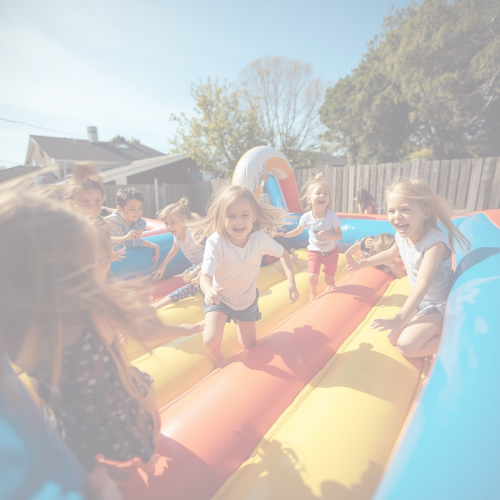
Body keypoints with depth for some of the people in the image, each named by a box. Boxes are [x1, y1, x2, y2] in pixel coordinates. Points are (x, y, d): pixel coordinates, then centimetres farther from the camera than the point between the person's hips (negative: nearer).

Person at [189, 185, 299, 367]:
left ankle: (239, 321, 50)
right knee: (211, 340, -23)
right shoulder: (216, 241, -34)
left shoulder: (260, 238, -26)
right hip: (220, 298, -2)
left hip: (247, 300, 3)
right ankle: (218, 356, 16)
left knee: (249, 346, 16)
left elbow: (283, 254, -10)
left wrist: (291, 282, -24)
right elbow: (205, 276, -38)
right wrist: (209, 290, -61)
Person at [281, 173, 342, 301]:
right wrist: (284, 235, -8)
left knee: (329, 278, 11)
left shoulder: (332, 216, -22)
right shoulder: (307, 217, -19)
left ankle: (331, 286, 49)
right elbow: (298, 231, -1)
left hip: (331, 251, 0)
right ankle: (313, 292, 24)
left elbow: (339, 235, -17)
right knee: (312, 277, -11)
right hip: (314, 251, 0)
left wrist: (328, 235, -36)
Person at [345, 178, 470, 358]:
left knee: (407, 346, -16)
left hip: (440, 304, -7)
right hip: (419, 300, 7)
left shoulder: (434, 242, -34)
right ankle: (437, 330, 20)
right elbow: (390, 254, 13)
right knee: (393, 338, 5)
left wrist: (399, 319, -39)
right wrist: (362, 263, 16)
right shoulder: (402, 235, -12)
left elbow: (422, 285, -38)